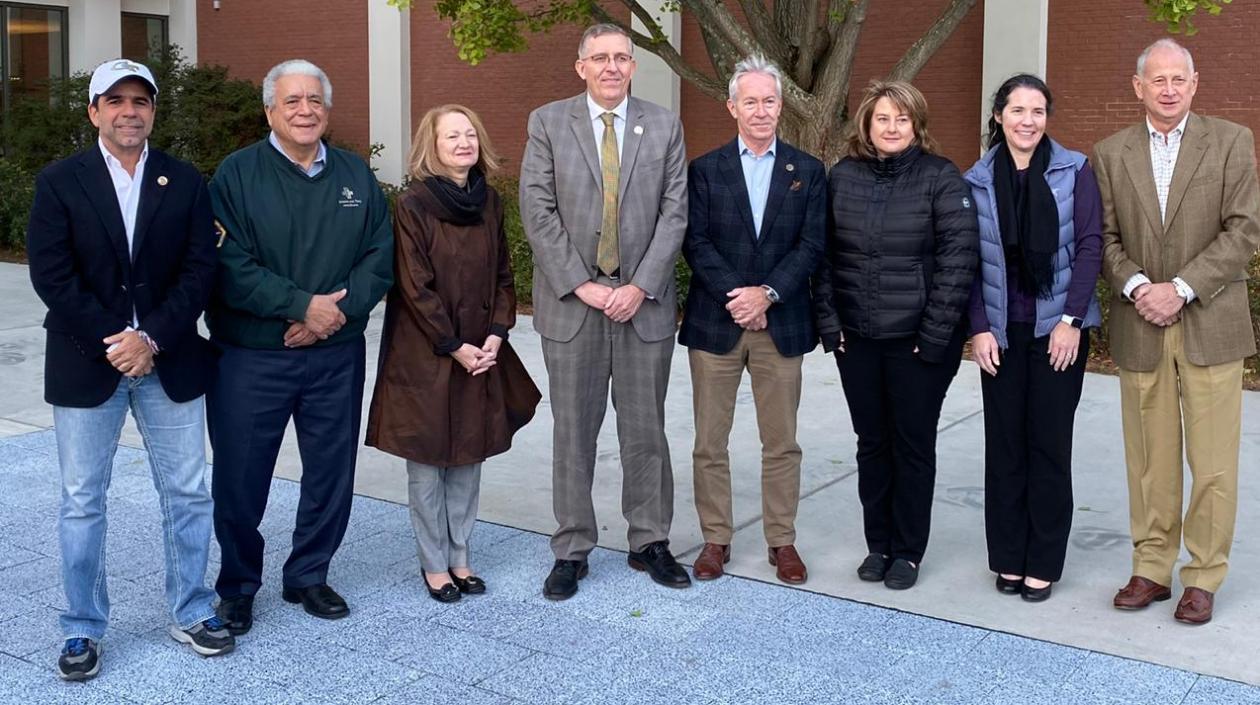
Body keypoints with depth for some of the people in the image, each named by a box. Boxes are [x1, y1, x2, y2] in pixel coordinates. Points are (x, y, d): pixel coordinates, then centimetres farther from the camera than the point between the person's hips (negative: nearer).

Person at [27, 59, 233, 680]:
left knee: (187, 494, 8)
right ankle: (82, 628, 20)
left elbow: (199, 270, -2)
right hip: (86, 364, -1)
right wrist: (113, 342, -14)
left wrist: (152, 337, -14)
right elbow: (52, 277, -7)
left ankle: (190, 612, 24)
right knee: (82, 501, 7)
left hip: (170, 360, 2)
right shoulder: (59, 183, 0)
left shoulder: (185, 182, 4)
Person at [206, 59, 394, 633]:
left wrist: (340, 311, -12)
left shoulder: (355, 175, 8)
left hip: (336, 355, 3)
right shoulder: (237, 174, -4)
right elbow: (228, 265, -13)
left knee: (332, 474, 11)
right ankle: (237, 587, 24)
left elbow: (379, 255, 3)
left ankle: (308, 577, 29)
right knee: (240, 478, 4)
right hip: (250, 357, -3)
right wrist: (303, 304, -18)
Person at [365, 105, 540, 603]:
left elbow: (502, 275, 9)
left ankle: (460, 557, 23)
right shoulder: (412, 206, -9)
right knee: (427, 461, 4)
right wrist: (455, 347, -14)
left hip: (481, 353, 5)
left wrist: (496, 334, -4)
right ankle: (434, 564, 17)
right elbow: (415, 288, -13)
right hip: (426, 356, -5)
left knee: (469, 458, 11)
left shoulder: (489, 201, 6)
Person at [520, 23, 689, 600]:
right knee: (573, 430, 6)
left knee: (646, 428, 8)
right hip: (571, 302, -1)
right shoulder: (548, 123, 2)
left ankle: (650, 542, 21)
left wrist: (640, 286, -10)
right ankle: (571, 550, 17)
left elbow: (674, 213, 0)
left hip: (645, 302, 1)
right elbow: (538, 212, -4)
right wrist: (581, 285, -11)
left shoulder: (665, 127, 6)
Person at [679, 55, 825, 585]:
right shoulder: (705, 170, 5)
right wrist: (734, 295, -16)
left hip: (781, 324, 0)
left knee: (781, 442, 7)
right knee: (710, 442, 6)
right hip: (715, 322, 0)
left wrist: (768, 293, -14)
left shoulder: (808, 171, 6)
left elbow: (812, 244, -1)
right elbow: (695, 242, -3)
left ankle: (782, 541, 19)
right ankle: (715, 538, 18)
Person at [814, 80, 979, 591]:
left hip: (918, 339, -3)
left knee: (914, 445, 6)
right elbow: (823, 254, 7)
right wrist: (829, 321, -1)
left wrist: (936, 333, -13)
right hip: (856, 337, 3)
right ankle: (877, 545, 25)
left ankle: (908, 550, 19)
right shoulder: (842, 177, 5)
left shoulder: (941, 178, -5)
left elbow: (958, 257, -9)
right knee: (871, 444, 12)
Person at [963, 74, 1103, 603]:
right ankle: (1008, 558, 18)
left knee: (1049, 444, 3)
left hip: (1059, 327, -1)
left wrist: (1071, 320, -11)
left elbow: (1089, 246, -4)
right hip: (1001, 332, 2)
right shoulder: (978, 181, 3)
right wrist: (979, 328, -5)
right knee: (1004, 444, 6)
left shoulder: (1075, 171, -2)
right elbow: (970, 261, 3)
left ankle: (1044, 563, 14)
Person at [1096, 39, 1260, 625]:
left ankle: (1203, 577, 15)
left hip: (1210, 326, -2)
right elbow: (1105, 238, 6)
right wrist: (1136, 285, -12)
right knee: (1149, 460, 9)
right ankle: (1152, 569, 21)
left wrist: (1181, 288, -14)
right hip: (1139, 330, 2)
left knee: (1213, 463, 2)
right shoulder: (1110, 154, 7)